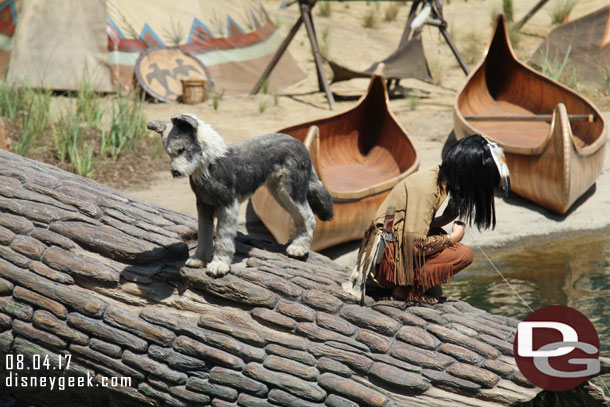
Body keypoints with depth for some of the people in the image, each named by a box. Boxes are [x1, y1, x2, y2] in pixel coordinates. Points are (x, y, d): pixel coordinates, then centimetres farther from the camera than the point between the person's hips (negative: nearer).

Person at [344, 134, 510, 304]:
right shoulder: (426, 188, -21)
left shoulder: (434, 177, 8)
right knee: (464, 254, -12)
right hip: (388, 257, -10)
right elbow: (414, 243, -25)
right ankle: (407, 290, -8)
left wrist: (447, 217, 1)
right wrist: (453, 237, -11)